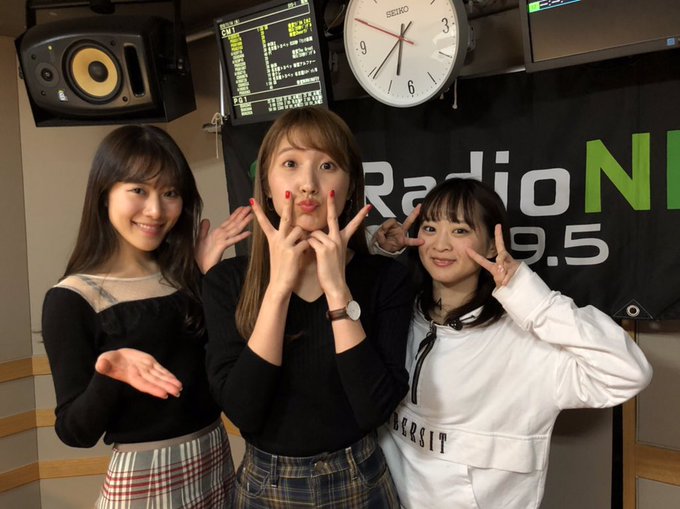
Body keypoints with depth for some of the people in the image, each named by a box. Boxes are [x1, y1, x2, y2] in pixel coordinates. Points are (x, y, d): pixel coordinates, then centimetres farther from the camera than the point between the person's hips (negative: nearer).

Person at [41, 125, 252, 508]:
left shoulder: (185, 274, -1)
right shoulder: (72, 299, -13)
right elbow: (75, 431, -12)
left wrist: (211, 274, -7)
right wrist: (107, 373, -31)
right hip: (143, 475, -5)